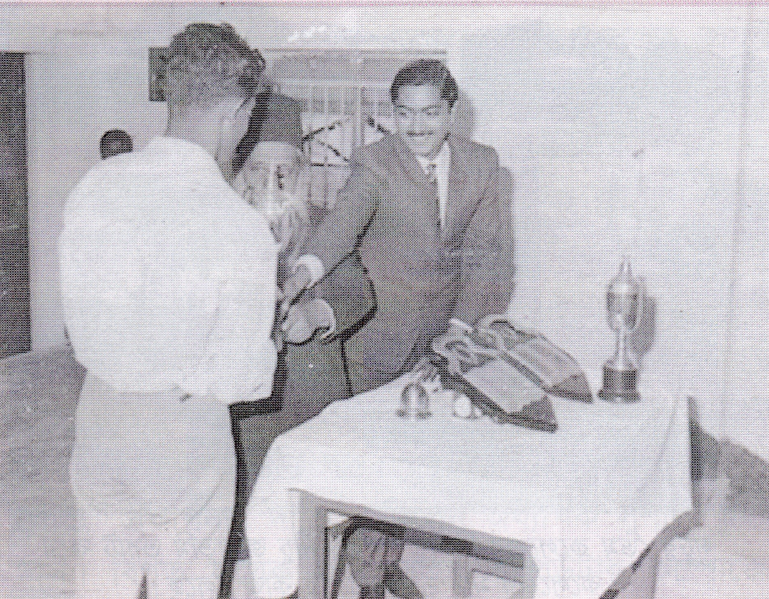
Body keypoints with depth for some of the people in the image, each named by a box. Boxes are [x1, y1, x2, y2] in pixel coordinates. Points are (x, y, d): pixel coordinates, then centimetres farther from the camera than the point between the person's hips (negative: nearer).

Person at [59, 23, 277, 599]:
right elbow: (241, 378, -17)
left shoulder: (95, 184, -6)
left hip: (99, 407, 5)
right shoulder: (242, 225, -21)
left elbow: (81, 310, 4)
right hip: (184, 425, -4)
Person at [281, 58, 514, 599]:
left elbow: (483, 253, 0)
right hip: (381, 326, -3)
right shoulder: (375, 163, -11)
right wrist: (300, 277, -48)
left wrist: (461, 325, -10)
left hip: (445, 325, 3)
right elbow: (343, 222, -29)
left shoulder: (483, 164, 0)